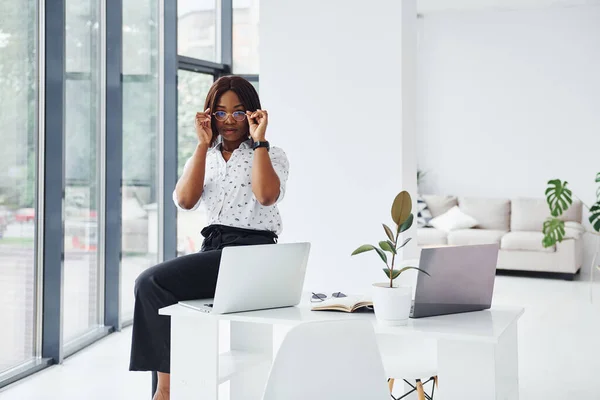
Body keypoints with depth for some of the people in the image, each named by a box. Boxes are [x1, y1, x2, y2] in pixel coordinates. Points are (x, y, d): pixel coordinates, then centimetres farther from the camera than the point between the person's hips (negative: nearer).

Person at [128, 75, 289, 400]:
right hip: (212, 250, 5)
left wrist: (259, 140, -8)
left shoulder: (271, 155, 8)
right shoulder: (203, 158, 19)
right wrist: (203, 144, 0)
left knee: (151, 283, -23)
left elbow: (266, 196, -15)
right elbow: (185, 200, -1)